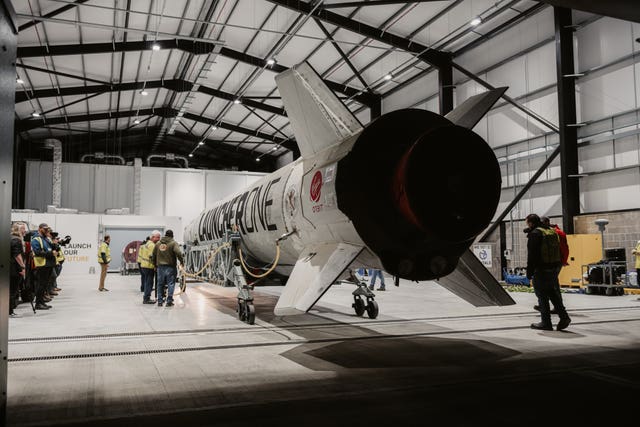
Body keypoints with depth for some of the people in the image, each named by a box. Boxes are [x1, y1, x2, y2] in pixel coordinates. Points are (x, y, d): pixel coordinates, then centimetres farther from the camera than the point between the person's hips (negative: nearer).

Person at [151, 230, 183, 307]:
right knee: (171, 284, 2)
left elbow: (153, 255, 15)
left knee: (160, 284, 11)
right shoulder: (173, 243, -6)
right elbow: (178, 253, -20)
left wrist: (155, 264, 26)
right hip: (170, 266, -4)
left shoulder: (158, 243, 11)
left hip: (160, 266, 4)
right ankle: (169, 301, 0)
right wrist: (181, 260, -6)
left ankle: (159, 301, 14)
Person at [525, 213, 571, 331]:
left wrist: (529, 272, -13)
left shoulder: (535, 234, -13)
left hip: (541, 270, -8)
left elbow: (532, 255, -17)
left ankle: (546, 323, 4)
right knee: (553, 294, 16)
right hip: (554, 269, 8)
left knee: (542, 296, 0)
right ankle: (564, 316, 7)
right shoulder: (552, 232, 14)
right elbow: (558, 252, 18)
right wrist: (557, 265, 21)